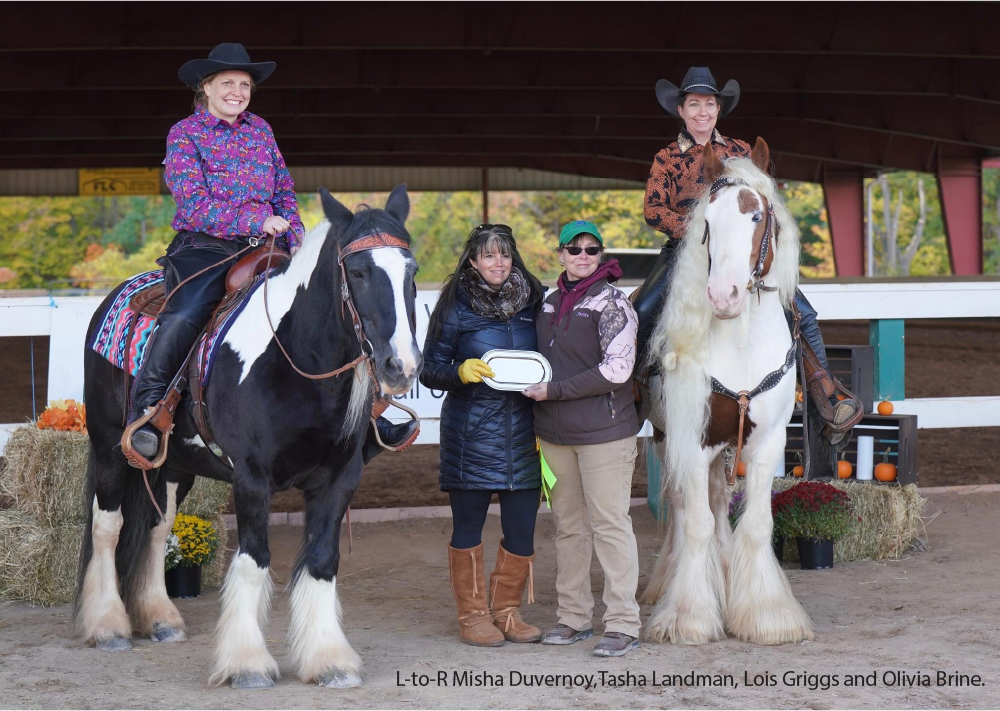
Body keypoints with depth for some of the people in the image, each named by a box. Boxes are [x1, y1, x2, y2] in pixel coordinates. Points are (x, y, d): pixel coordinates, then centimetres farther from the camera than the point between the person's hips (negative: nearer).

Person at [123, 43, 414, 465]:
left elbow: (285, 194, 21)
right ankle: (146, 406, -22)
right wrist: (257, 219, -16)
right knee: (185, 314, -34)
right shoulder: (185, 133, 1)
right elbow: (194, 205, -9)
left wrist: (297, 241, 4)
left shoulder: (260, 130, 17)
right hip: (205, 246, -5)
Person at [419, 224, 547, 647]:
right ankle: (473, 616, 17)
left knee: (522, 530, 4)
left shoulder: (533, 301, 9)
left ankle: (507, 610, 20)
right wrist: (461, 372, -21)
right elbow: (430, 371, 0)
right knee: (468, 527, 4)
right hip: (472, 433, -3)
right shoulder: (456, 305, -1)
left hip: (524, 431, 3)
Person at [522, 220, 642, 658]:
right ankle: (574, 617, 23)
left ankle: (623, 624, 2)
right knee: (568, 525, 13)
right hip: (555, 433, 7)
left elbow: (616, 370, -19)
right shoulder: (551, 301, 11)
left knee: (609, 524, -4)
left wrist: (554, 391, -16)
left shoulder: (610, 302, -10)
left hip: (603, 432, -7)